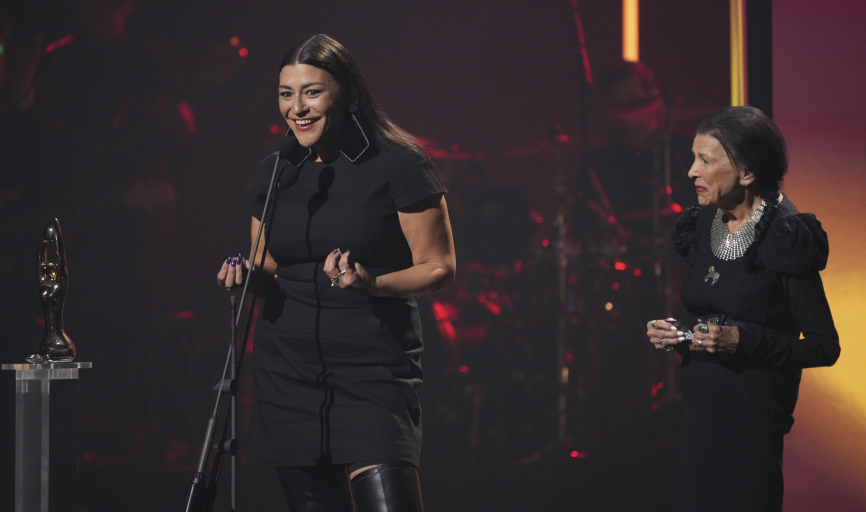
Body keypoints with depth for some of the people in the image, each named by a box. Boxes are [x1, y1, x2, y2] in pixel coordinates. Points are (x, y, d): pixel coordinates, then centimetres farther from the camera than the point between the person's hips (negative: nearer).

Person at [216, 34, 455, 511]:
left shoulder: (397, 165, -5)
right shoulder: (273, 172, 11)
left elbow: (439, 269, -3)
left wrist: (372, 284, -20)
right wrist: (247, 274, 0)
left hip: (374, 371, -5)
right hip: (287, 373, 5)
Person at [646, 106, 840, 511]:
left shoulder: (786, 235, -12)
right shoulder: (702, 226, 9)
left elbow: (824, 347, -12)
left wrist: (743, 341, -22)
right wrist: (670, 334, 1)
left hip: (752, 413, -7)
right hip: (699, 412, 7)